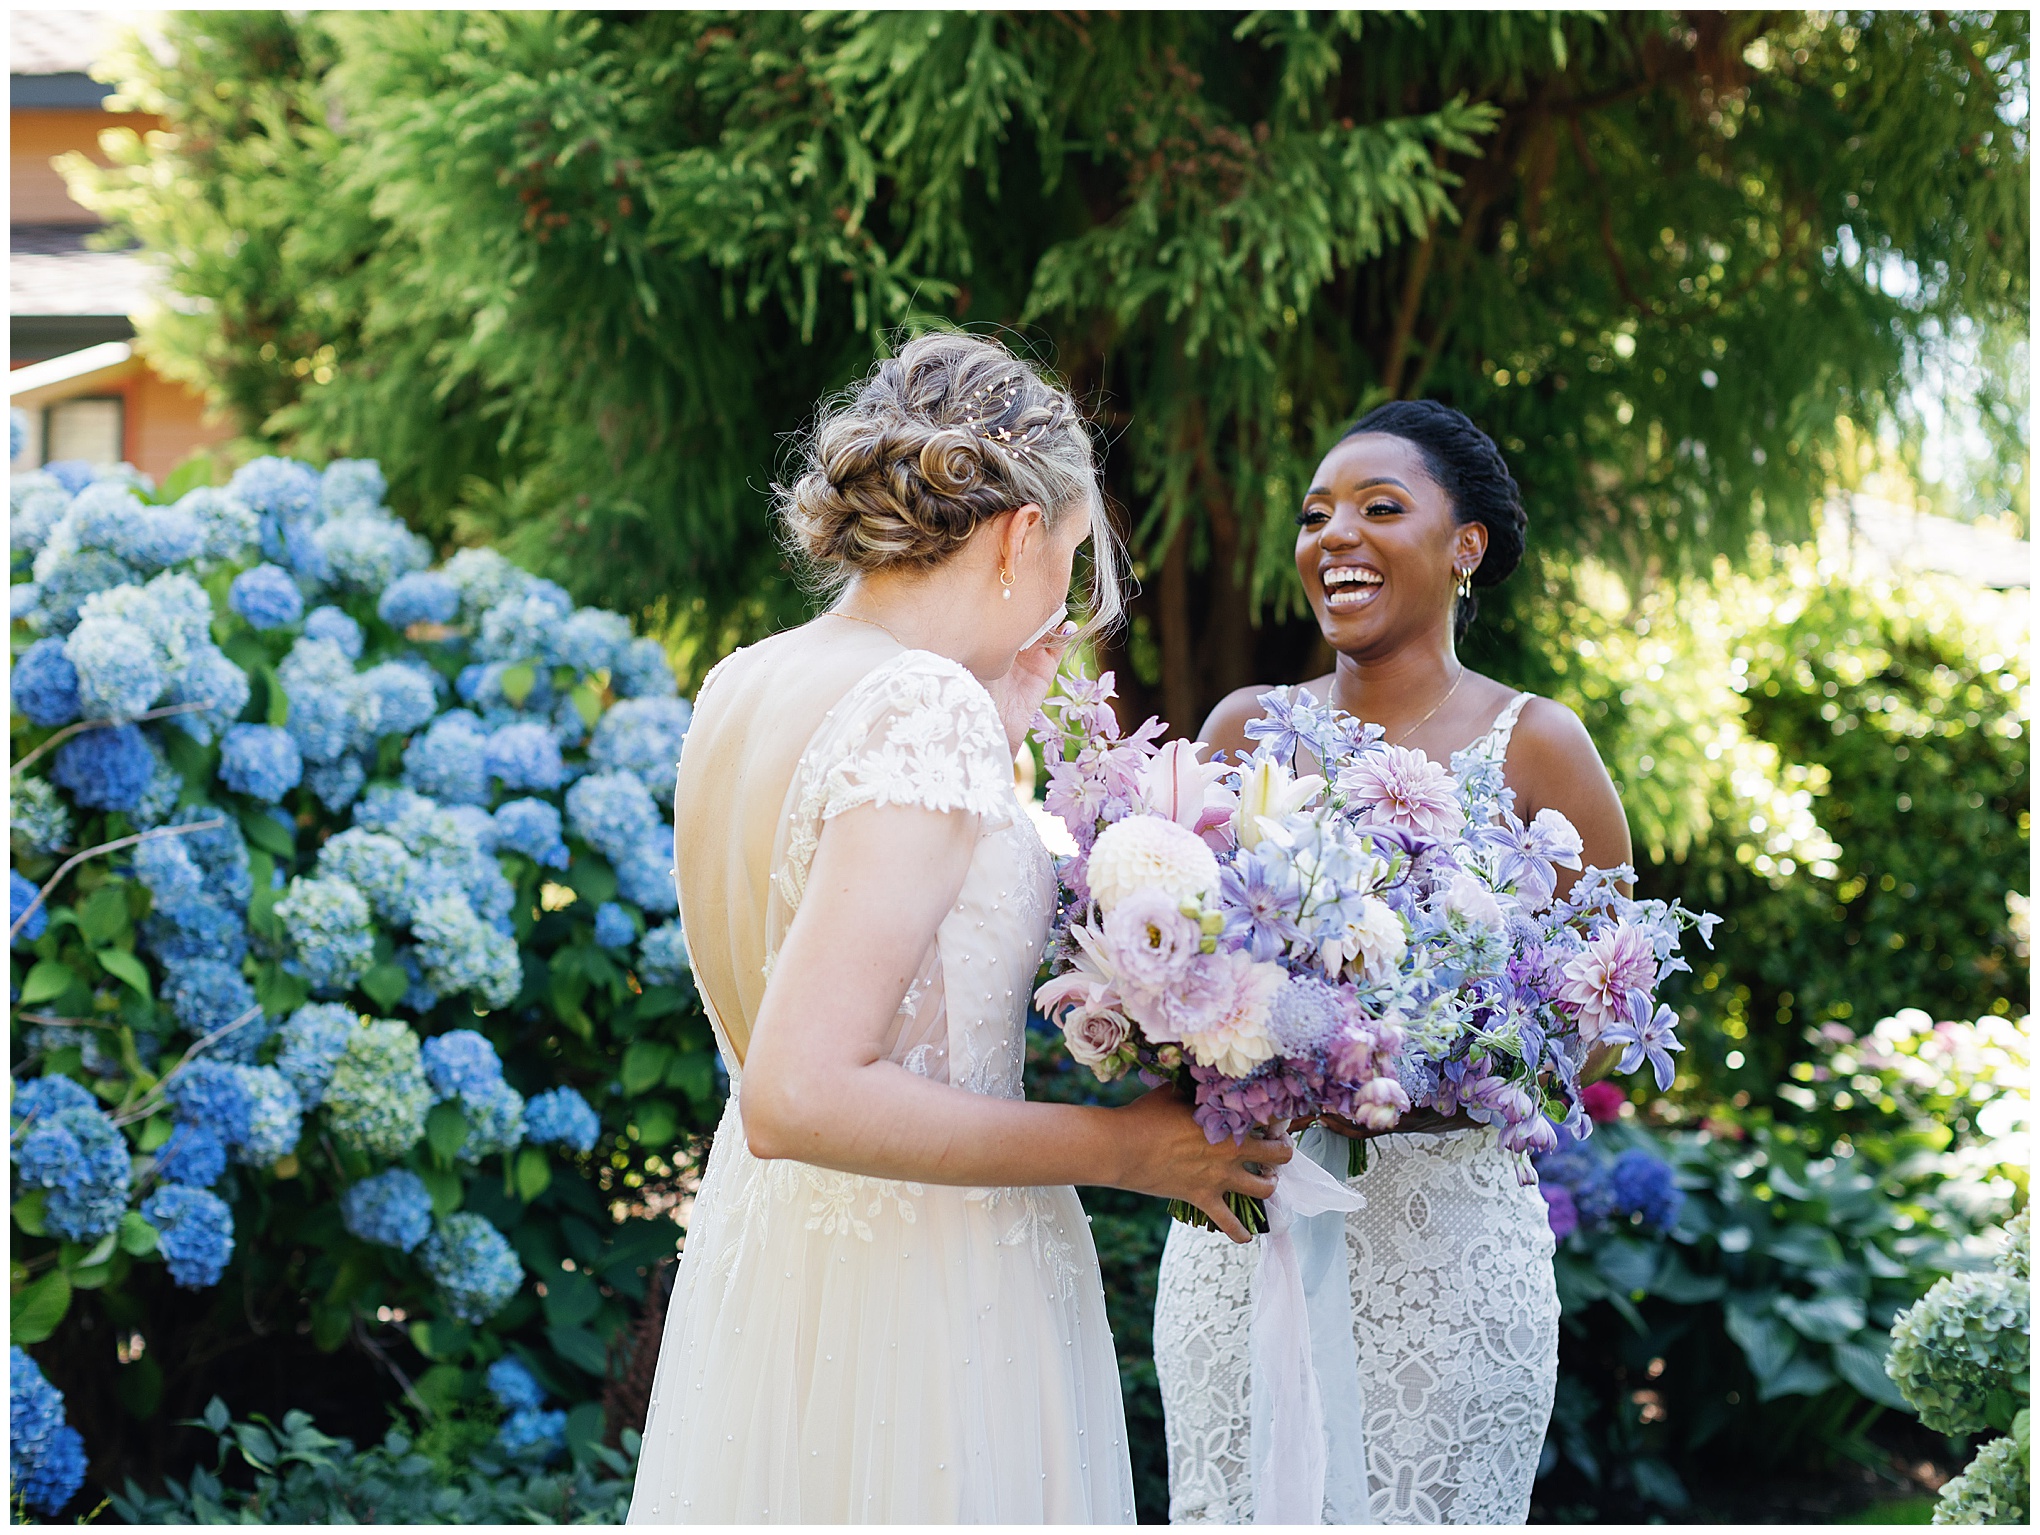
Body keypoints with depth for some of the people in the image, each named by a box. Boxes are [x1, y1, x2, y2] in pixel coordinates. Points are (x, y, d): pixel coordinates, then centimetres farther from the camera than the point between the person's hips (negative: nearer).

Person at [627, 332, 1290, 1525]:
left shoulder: (739, 688, 5)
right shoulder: (924, 706, -20)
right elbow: (797, 1096, -26)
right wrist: (1120, 1149, -19)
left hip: (762, 1245, 9)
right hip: (919, 1289, -9)